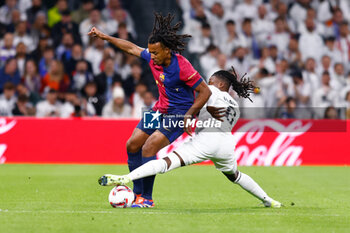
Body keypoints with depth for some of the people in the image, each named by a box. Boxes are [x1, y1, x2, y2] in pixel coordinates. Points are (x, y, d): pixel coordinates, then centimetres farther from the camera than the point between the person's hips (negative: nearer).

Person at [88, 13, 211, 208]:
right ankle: (138, 194, 18)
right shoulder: (153, 58, -6)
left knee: (148, 148, -21)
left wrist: (189, 115, -24)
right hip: (160, 109, 9)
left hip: (179, 114, -9)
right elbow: (132, 48, 12)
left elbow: (206, 91, -20)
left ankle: (147, 199, -11)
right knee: (132, 145, 8)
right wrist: (104, 37, 15)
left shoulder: (182, 67, -26)